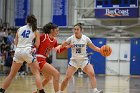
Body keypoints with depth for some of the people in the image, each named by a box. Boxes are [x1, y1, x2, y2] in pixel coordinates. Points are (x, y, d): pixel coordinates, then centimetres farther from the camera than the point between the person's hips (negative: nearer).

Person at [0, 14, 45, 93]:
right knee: (37, 73, 3)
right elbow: (37, 45, 3)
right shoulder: (35, 31, 8)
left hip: (18, 51, 3)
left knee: (12, 74, 13)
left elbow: (16, 43, 14)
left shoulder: (20, 29, 14)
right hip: (27, 51, -3)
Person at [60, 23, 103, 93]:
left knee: (92, 74, -20)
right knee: (67, 77, -7)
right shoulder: (71, 38, -7)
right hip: (74, 60, -1)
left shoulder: (86, 38, -4)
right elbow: (62, 46, -10)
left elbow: (94, 48, 2)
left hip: (84, 60, 1)